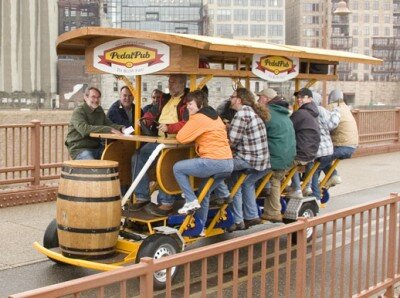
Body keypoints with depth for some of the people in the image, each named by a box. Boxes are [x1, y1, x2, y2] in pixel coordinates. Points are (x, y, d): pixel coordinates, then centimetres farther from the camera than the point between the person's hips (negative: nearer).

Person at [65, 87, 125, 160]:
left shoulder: (99, 110, 16)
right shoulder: (78, 111, -9)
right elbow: (84, 129, -26)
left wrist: (121, 128, -11)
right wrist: (108, 129, -31)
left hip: (96, 147, 7)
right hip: (80, 149, -7)